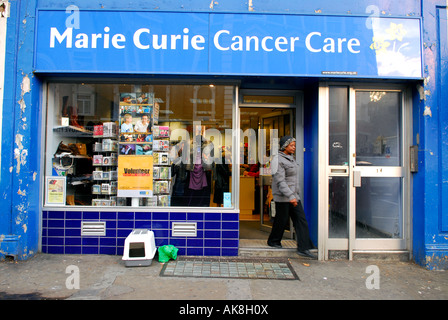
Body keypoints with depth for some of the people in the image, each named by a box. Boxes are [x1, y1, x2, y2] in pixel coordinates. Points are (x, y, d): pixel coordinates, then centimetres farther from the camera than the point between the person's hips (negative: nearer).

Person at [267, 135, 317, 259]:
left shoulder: (290, 158, 14)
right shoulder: (278, 160, -14)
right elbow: (280, 181, -22)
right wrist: (290, 196, -28)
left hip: (294, 196, 8)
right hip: (282, 197, -8)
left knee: (301, 220, 1)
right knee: (281, 220, 5)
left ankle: (303, 248, 4)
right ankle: (273, 241, 28)